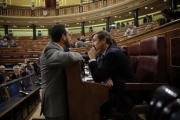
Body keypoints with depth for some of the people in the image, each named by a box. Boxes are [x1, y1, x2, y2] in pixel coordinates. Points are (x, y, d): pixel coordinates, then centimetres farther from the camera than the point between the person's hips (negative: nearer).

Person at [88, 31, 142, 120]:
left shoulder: (113, 53, -22)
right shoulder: (104, 52, 6)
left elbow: (98, 78, -23)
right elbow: (99, 72, 7)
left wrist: (92, 58, -14)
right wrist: (105, 78, -15)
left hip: (127, 93, -8)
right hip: (117, 88, 8)